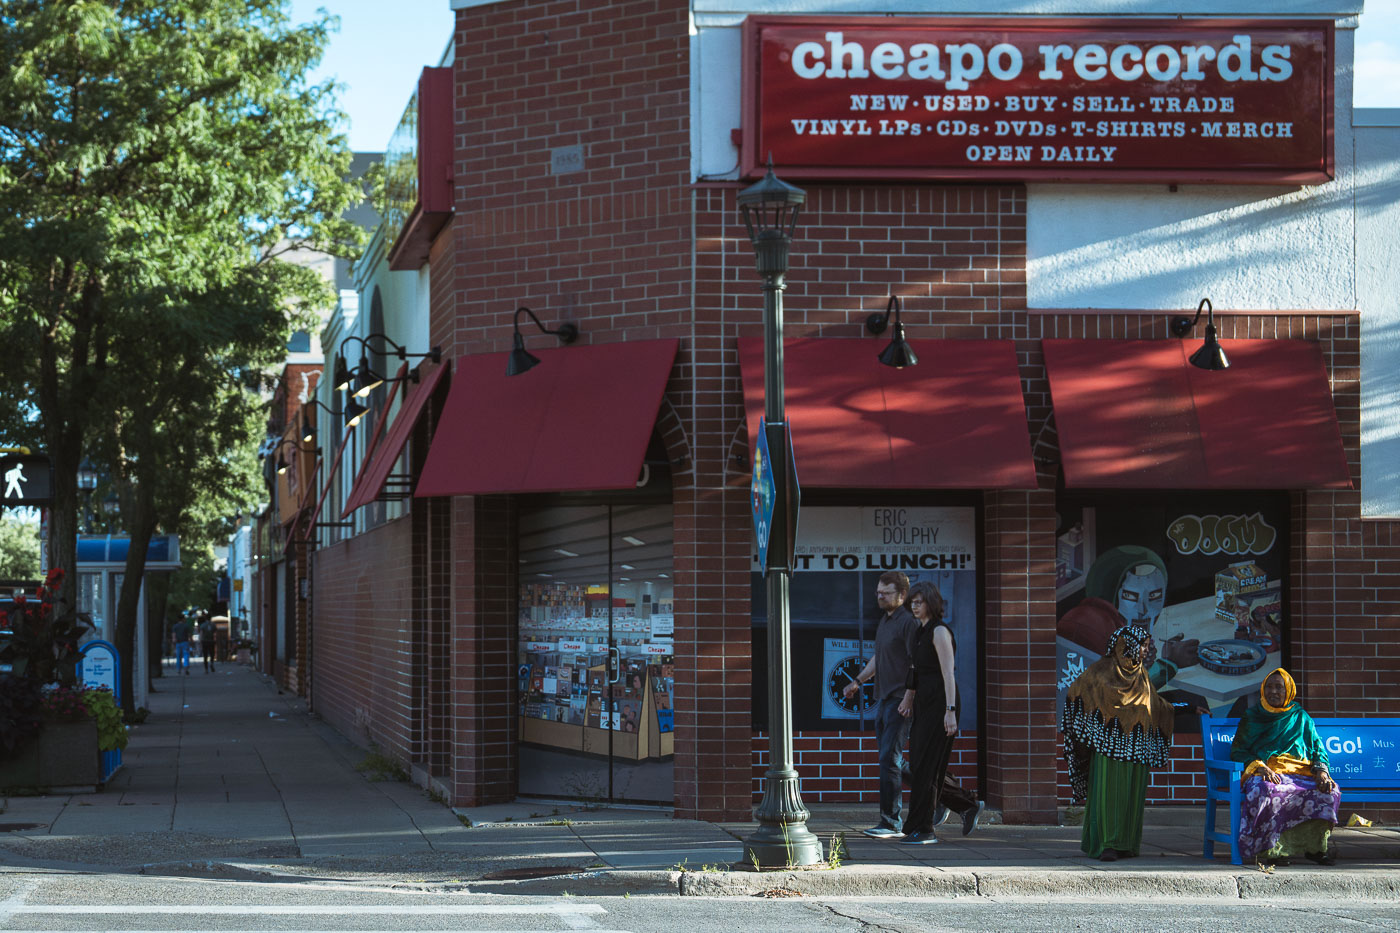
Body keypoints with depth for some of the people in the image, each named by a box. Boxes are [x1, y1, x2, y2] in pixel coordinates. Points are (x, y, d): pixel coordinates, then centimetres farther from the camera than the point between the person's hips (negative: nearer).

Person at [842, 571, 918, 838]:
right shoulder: (885, 621, 17)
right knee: (893, 760, 13)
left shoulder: (908, 623, -12)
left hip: (900, 701, -10)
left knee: (889, 759, -10)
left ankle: (891, 823, -7)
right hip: (884, 699, 10)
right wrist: (858, 681, 27)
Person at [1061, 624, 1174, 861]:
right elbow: (1076, 692, -2)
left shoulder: (1141, 675, 16)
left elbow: (1156, 704, 25)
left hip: (1135, 748, 6)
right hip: (1109, 742, -5)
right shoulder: (1102, 670, -1)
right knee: (1107, 791, -9)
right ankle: (1105, 845, -9)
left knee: (1131, 794, 4)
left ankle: (1125, 843, 10)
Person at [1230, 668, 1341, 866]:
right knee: (1266, 791, -41)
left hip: (1300, 773, 2)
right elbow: (1237, 751, 7)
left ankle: (1315, 847, -18)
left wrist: (1321, 770, -9)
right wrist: (1259, 766, -13)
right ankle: (1273, 849, -33)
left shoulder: (1300, 717, 20)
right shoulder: (1251, 717, 15)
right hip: (1264, 773, -2)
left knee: (1329, 791, -29)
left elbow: (1317, 748, 14)